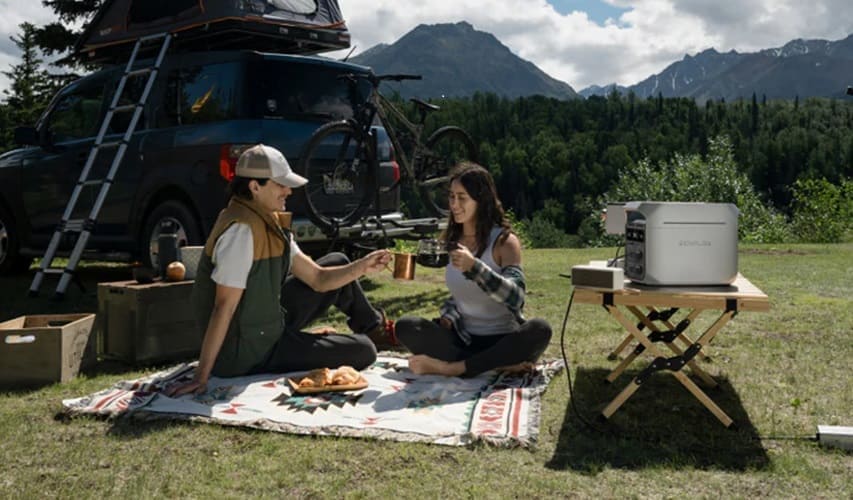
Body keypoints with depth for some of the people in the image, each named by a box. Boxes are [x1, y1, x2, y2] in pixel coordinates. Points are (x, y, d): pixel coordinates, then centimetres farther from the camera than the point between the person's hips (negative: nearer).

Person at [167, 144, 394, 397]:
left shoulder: (270, 224, 5)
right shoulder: (242, 230, -25)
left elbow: (318, 279, 6)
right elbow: (224, 307, -29)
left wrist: (362, 267, -9)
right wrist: (201, 377, -29)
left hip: (268, 328, 9)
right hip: (247, 353, -9)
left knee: (337, 263, 14)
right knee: (363, 351, -9)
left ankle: (373, 326, 35)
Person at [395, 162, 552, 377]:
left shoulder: (504, 241, -8)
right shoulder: (453, 240, 7)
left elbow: (515, 297, -22)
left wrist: (474, 267, -35)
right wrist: (449, 315, -4)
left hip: (502, 341, -4)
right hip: (463, 339, 4)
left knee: (539, 330, -34)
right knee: (405, 326, -20)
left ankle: (452, 367, -28)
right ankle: (499, 366, -26)